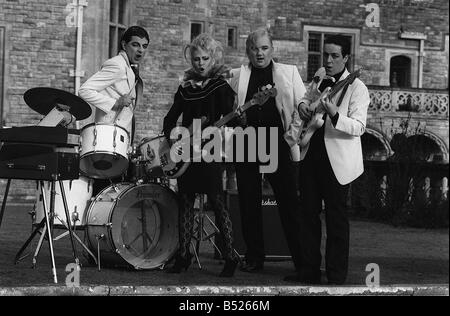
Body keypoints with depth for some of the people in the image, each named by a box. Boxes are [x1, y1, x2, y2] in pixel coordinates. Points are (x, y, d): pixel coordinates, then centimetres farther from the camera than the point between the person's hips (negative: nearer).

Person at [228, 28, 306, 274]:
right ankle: (254, 258, 13)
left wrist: (296, 131, -10)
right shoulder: (237, 76, 13)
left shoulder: (289, 72, 11)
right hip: (246, 145, 2)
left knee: (289, 202, -5)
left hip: (278, 143, -2)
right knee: (249, 204, 4)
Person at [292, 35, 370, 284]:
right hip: (311, 156, 7)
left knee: (336, 218, 0)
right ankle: (309, 270, 19)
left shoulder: (356, 88, -10)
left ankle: (336, 277, 7)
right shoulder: (319, 78, 10)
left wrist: (335, 115, -34)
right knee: (308, 214, 10)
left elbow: (359, 127, -18)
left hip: (336, 161, -7)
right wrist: (303, 103, 6)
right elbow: (308, 96, 29)